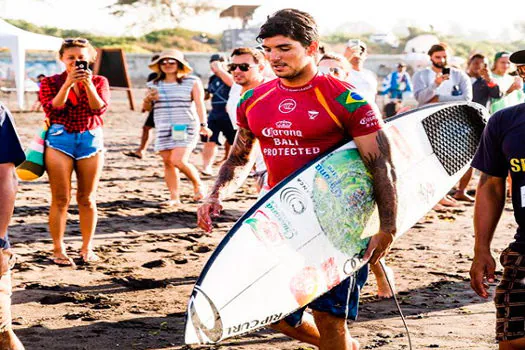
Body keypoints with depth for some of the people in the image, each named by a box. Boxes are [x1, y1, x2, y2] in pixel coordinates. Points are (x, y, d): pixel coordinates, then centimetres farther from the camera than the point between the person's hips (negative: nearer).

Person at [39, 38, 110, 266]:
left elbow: (99, 109, -8)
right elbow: (52, 110, -11)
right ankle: (58, 250, 3)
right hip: (60, 139, -1)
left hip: (91, 139, 2)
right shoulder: (50, 82, 5)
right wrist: (68, 83, -18)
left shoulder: (99, 82, 8)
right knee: (61, 199, -3)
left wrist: (88, 84, -18)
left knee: (87, 198, 6)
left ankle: (87, 248, 15)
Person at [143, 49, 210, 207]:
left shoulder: (192, 82, 1)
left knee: (178, 160, -17)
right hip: (163, 130, 5)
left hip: (186, 127, -5)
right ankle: (174, 198, 6)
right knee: (168, 162, 1)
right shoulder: (154, 85, 11)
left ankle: (198, 184, 7)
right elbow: (146, 108, 17)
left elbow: (199, 104, -4)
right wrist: (148, 99, -5)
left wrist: (203, 125, -14)